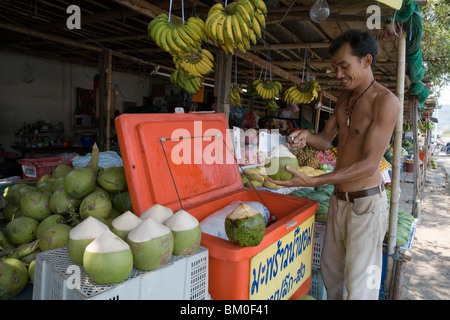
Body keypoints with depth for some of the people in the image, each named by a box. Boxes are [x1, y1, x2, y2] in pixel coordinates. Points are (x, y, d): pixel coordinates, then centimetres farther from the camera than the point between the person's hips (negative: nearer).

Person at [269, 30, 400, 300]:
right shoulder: (344, 99, 10)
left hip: (366, 201, -7)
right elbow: (326, 140, 14)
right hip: (339, 199, 7)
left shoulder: (386, 101, -15)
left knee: (359, 287, 4)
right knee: (331, 271, 19)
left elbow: (370, 164, -21)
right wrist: (308, 136, -11)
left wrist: (313, 181, -29)